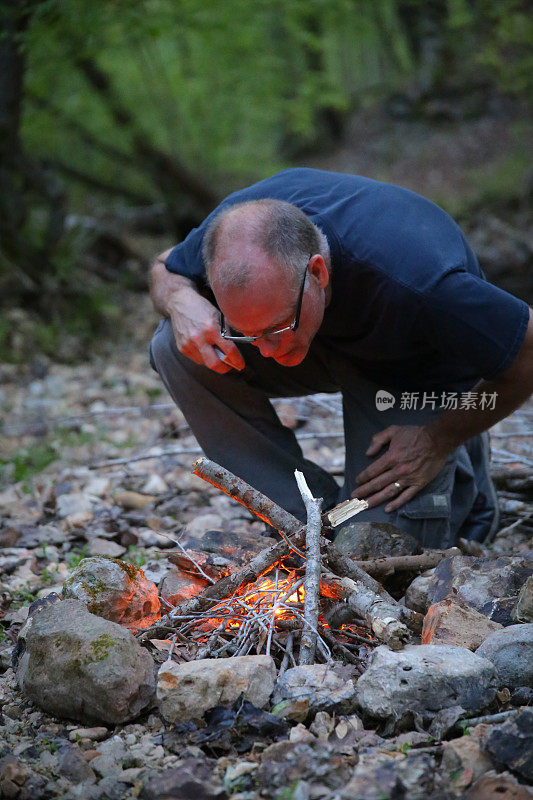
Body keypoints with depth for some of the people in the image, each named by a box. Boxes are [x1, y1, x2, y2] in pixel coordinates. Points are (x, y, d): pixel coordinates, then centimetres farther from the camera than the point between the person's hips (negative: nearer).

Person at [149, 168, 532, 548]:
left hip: (417, 371, -4)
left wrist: (438, 442, -19)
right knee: (176, 348, -22)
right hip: (327, 343, 5)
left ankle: (458, 468, 18)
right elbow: (165, 269, -6)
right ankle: (314, 516, -9)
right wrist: (181, 301, -31)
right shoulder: (236, 227, -30)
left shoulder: (418, 283, -44)